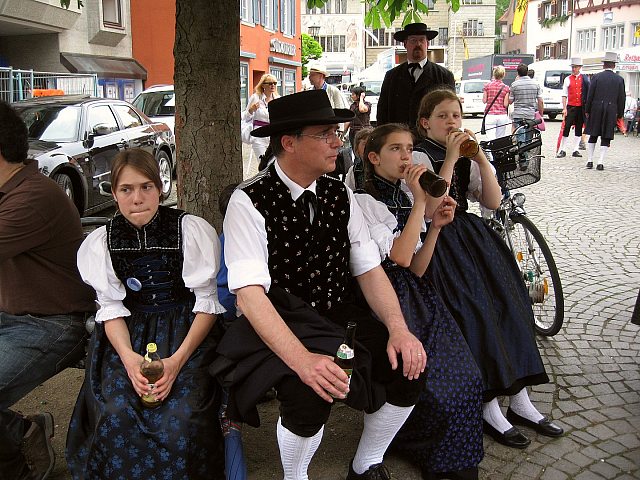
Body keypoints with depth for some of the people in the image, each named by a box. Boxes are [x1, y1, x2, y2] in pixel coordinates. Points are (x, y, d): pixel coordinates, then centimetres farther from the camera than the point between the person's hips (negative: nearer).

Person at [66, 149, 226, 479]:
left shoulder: (193, 230, -8)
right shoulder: (101, 242, 2)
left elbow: (207, 302, -7)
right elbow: (112, 308, 1)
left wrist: (177, 360, -19)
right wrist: (128, 357, -19)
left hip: (187, 331, -2)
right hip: (129, 333, 3)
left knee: (182, 418, -25)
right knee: (117, 415, -22)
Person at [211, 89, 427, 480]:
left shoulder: (341, 196, 4)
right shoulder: (249, 202, -14)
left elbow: (370, 269, 3)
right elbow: (250, 294, -23)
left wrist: (398, 329, -15)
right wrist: (303, 359, -35)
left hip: (342, 319, 6)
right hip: (281, 331, -5)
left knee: (410, 367, -14)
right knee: (309, 393, -31)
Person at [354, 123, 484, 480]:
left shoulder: (405, 200, 14)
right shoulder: (364, 202, -9)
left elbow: (417, 269, 7)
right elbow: (400, 257, -21)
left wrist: (436, 226, -6)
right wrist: (420, 202, -19)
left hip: (416, 295, 7)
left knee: (467, 379, -9)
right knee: (430, 389, -16)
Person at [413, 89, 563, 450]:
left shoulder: (466, 156, 13)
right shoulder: (420, 157, -6)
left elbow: (493, 202, 5)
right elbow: (431, 210, -19)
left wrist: (480, 158, -6)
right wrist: (450, 159, -18)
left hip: (470, 236, 7)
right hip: (439, 241, -7)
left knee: (511, 305, -4)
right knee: (476, 312, -19)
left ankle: (520, 401, 5)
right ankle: (490, 409, -7)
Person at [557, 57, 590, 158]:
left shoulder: (585, 78, 5)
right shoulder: (568, 79, 3)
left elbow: (589, 92, 7)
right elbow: (564, 95, 1)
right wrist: (564, 108, -7)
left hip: (581, 107, 1)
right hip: (571, 106, -1)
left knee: (579, 128, 6)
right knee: (566, 128, -5)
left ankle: (575, 150, 12)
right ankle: (563, 150, -1)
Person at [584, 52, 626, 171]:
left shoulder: (596, 77, -2)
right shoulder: (619, 79, 1)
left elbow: (590, 95, -2)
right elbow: (621, 99, 3)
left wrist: (587, 110, 5)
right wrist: (620, 114, 10)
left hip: (596, 109, 0)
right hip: (611, 111, 0)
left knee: (593, 136, 10)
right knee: (606, 138, 4)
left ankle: (590, 161, 10)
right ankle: (600, 162, -1)